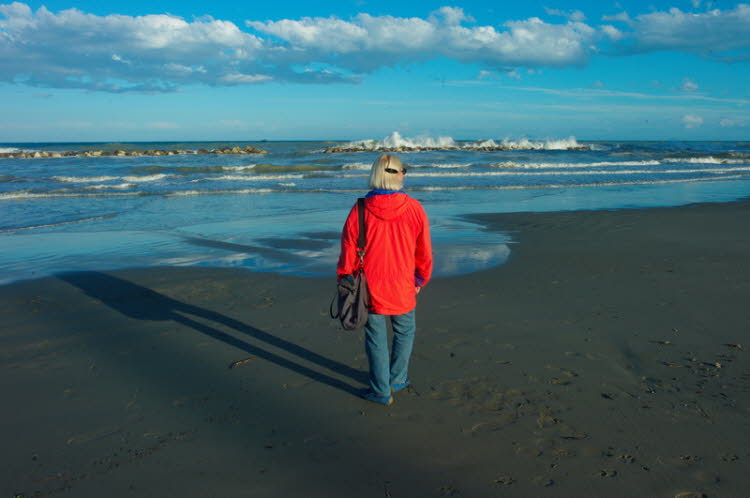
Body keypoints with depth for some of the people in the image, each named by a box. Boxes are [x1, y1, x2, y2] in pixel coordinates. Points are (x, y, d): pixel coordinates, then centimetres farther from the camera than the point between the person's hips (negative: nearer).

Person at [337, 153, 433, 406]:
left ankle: (381, 391, 23)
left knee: (376, 338, 12)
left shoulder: (360, 211, -13)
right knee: (405, 332, 23)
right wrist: (421, 279, 16)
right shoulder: (414, 209, -10)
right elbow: (424, 252, 0)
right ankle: (397, 379, 36)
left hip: (370, 288, 0)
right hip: (403, 289, 1)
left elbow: (348, 252, -7)